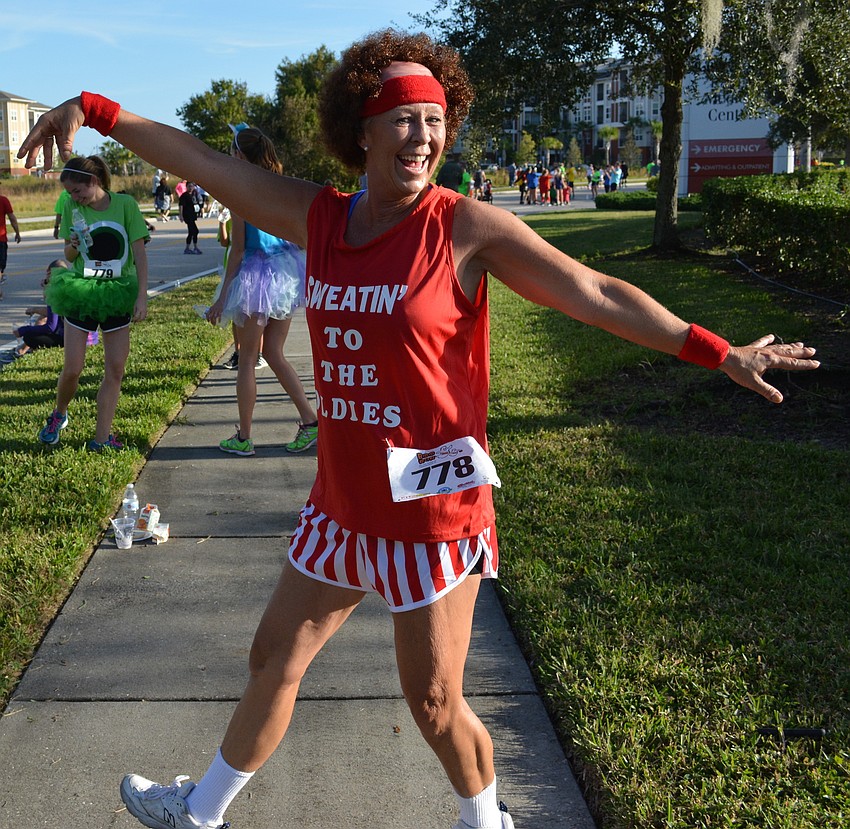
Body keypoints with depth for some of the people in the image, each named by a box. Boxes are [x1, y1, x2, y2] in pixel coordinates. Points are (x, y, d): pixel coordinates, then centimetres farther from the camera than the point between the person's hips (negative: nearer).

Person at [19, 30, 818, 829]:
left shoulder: (468, 227, -13)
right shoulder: (318, 215, 0)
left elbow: (598, 295, -12)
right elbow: (200, 161, 8)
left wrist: (718, 353, -14)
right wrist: (94, 111, 12)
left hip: (432, 510, -5)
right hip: (343, 506, 5)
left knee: (434, 705, 8)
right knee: (273, 660, 19)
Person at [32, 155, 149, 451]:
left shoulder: (125, 204, -6)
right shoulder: (72, 208, -1)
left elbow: (139, 252, -5)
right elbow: (69, 255, 8)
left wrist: (142, 296, -11)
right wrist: (73, 247, -16)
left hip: (118, 294, 0)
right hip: (81, 293, 0)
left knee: (115, 370, 0)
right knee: (73, 368, -3)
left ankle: (101, 438, 8)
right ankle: (58, 415, 26)